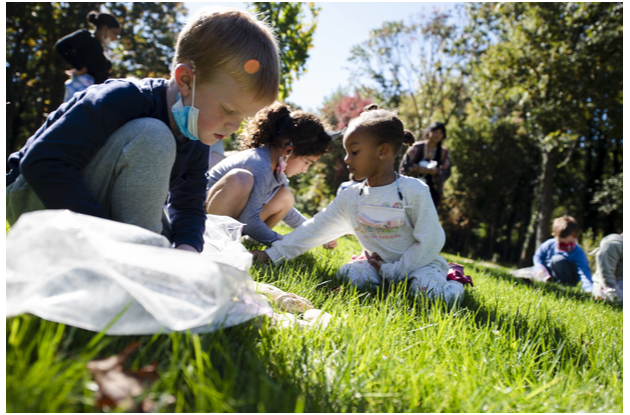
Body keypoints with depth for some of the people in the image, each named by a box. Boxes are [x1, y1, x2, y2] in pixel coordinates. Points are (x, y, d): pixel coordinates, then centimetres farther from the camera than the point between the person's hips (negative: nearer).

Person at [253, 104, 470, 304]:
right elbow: (314, 229, -1)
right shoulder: (349, 198, -2)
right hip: (377, 262, 3)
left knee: (428, 289, -31)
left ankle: (450, 284, -1)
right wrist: (273, 254, -5)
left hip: (417, 262, -3)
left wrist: (393, 271, -19)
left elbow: (430, 242, -16)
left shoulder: (413, 191, -16)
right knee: (349, 274, -24)